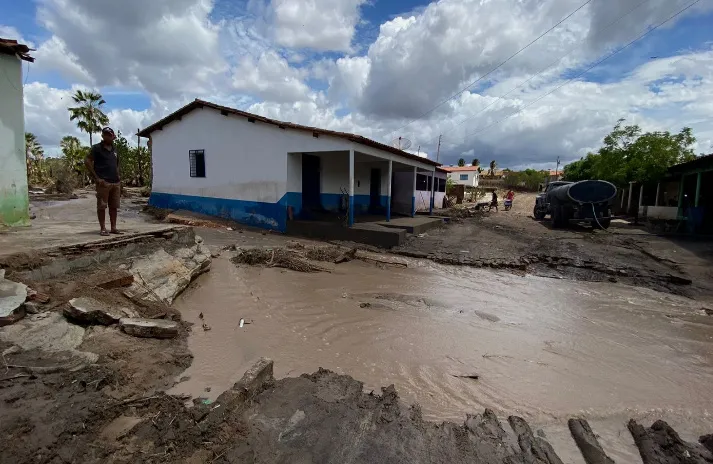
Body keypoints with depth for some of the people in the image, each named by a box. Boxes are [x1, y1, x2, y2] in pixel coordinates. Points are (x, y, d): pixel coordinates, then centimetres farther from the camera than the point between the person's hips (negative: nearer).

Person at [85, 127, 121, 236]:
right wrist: (96, 178, -11)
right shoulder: (97, 148, -2)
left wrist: (118, 176, 14)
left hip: (115, 182, 6)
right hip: (103, 182, -6)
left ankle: (113, 227, 14)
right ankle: (103, 228, 3)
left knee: (114, 206, 8)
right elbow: (87, 161, -6)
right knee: (102, 206, -1)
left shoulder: (114, 149, 17)